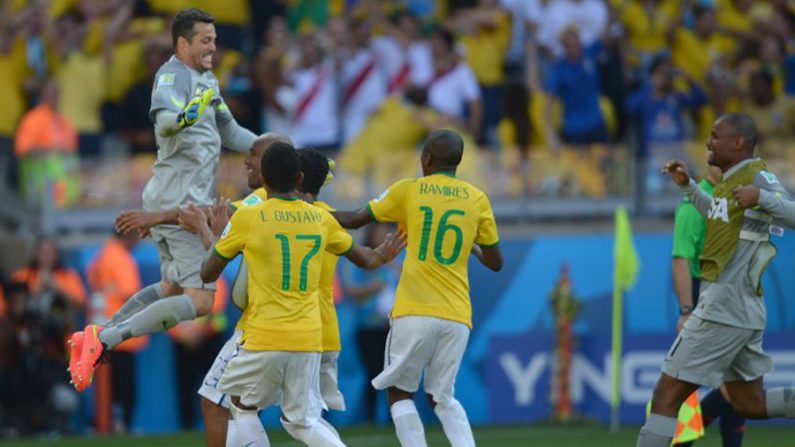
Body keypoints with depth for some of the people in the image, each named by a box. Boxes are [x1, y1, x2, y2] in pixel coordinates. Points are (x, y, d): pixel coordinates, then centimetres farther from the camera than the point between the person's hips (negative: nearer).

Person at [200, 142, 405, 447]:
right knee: (302, 421, 14)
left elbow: (207, 274, 4)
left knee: (243, 407, 20)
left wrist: (214, 238, 25)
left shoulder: (247, 218, -5)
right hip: (309, 341, 4)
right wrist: (381, 257, 46)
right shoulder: (321, 219, 6)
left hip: (264, 339, -4)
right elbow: (364, 259, 22)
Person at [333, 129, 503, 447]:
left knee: (399, 392, 11)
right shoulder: (477, 200, 8)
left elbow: (354, 220, 12)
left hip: (415, 312, -3)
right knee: (441, 396, 17)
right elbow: (495, 263, 12)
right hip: (457, 315, 3)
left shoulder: (407, 191, 3)